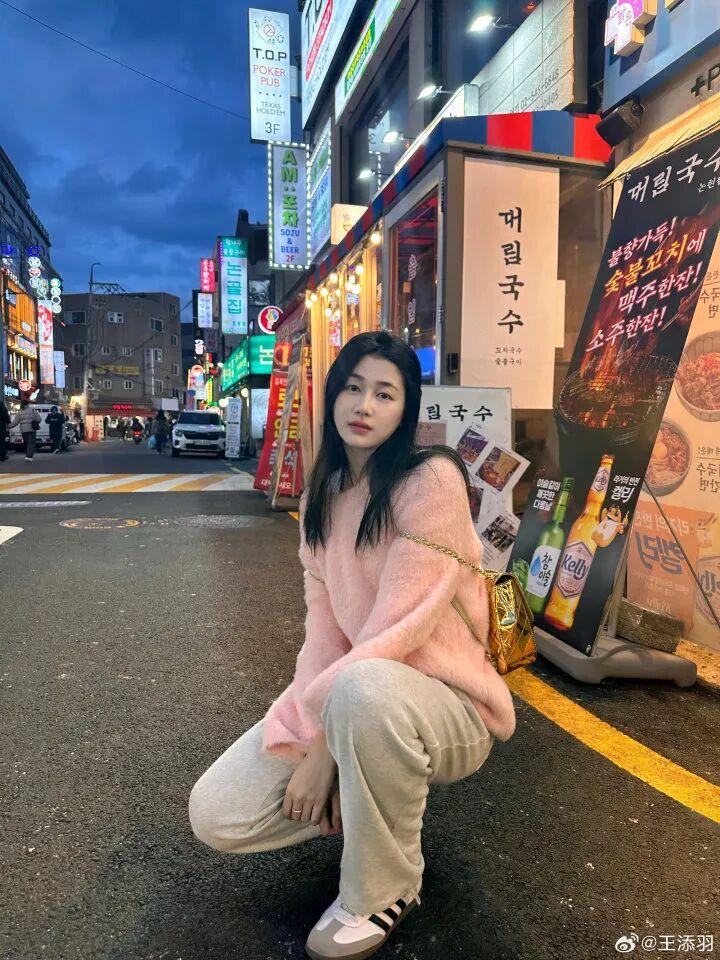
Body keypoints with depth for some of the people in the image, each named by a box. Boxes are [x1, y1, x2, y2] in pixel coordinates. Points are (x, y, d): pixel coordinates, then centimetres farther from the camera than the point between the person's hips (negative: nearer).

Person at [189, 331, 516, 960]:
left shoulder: (432, 478, -18)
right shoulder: (323, 495, 4)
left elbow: (398, 631, -23)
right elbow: (323, 623, -2)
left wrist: (324, 742, -19)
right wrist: (311, 736, -15)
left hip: (441, 703, -5)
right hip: (346, 697, 6)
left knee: (363, 688, -40)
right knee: (215, 816, -6)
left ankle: (385, 889, -10)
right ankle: (376, 802, 17)